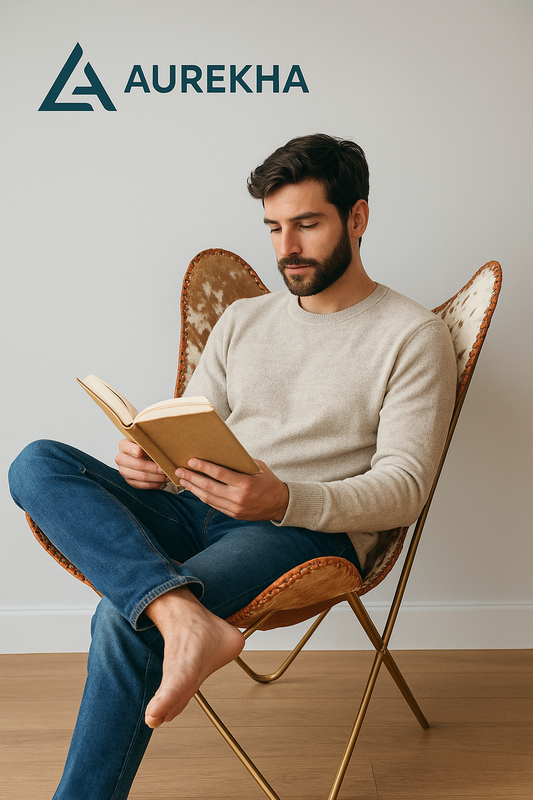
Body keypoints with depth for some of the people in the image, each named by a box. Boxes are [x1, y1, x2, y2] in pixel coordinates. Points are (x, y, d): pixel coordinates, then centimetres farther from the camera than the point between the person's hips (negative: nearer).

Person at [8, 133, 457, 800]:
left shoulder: (412, 336, 1)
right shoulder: (243, 320, 19)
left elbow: (404, 488, -7)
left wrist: (285, 499, -26)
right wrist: (150, 457, -10)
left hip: (312, 533, -6)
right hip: (198, 518, 6)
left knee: (124, 617, -31)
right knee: (38, 465, -18)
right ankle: (181, 614, -38)